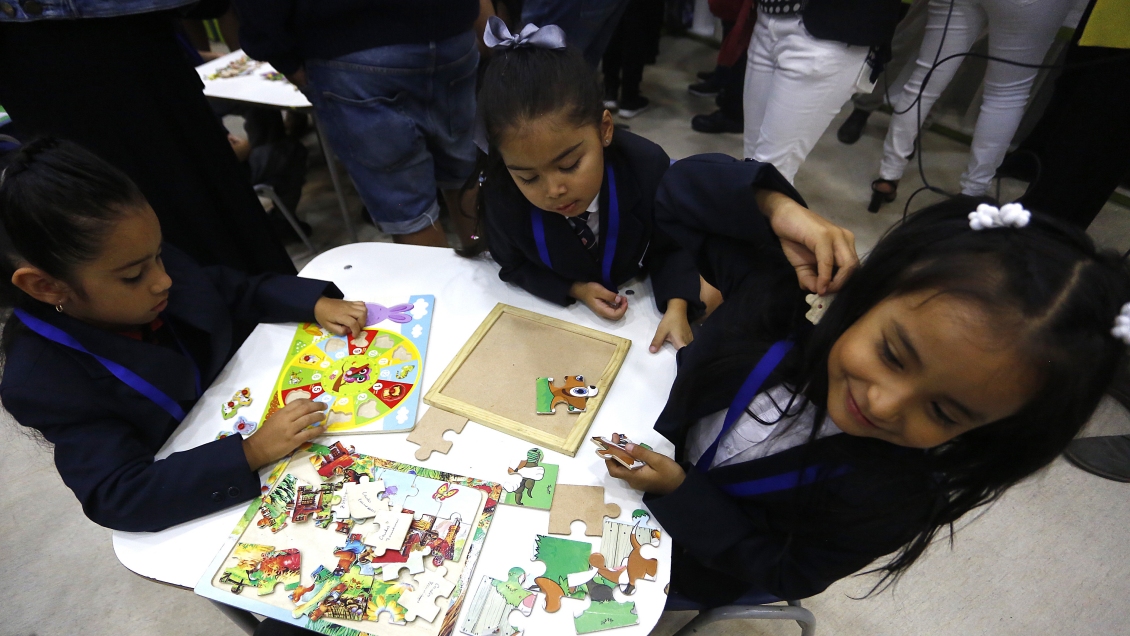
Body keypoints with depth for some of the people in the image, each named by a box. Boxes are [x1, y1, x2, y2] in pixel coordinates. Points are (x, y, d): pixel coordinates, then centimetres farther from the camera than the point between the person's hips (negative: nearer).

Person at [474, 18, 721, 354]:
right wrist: (576, 289, -27)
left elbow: (670, 245, -17)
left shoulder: (647, 167, -36)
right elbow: (514, 265, -13)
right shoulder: (501, 194, -34)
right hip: (559, 300, 0)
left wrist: (676, 308, -32)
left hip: (635, 280, 1)